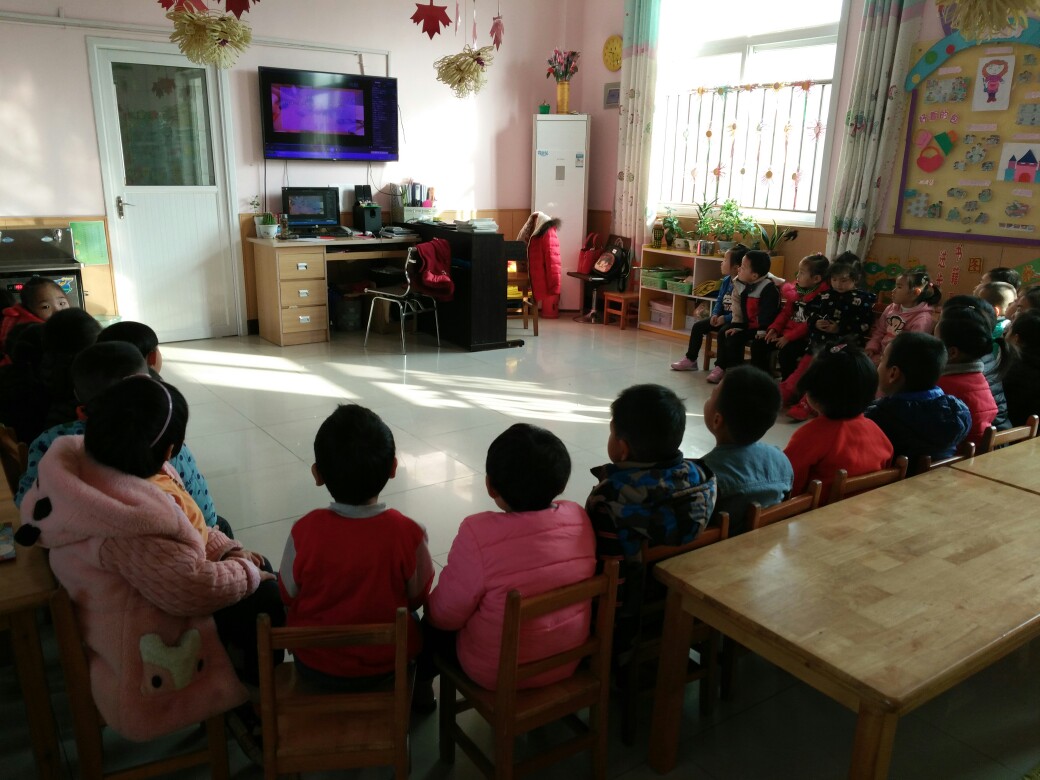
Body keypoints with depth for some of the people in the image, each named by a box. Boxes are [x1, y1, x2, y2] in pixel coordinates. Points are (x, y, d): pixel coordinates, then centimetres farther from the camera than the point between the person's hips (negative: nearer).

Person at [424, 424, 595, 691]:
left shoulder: (478, 534, -30)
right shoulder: (579, 517, -15)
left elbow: (446, 615, -16)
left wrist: (431, 608, 6)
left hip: (497, 673, -5)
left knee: (433, 620, 22)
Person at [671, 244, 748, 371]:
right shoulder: (726, 280, 6)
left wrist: (725, 318, -28)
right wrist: (715, 314, -5)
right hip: (722, 316, 9)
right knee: (698, 326, 1)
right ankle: (690, 360, 10)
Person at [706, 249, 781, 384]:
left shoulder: (769, 288, -20)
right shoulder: (746, 286, 9)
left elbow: (768, 313, -24)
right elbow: (740, 309, 13)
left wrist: (763, 332, -26)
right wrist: (737, 326, 4)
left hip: (761, 329, -10)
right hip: (748, 326, 10)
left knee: (733, 339, -24)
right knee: (724, 333, 3)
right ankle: (720, 367, 9)